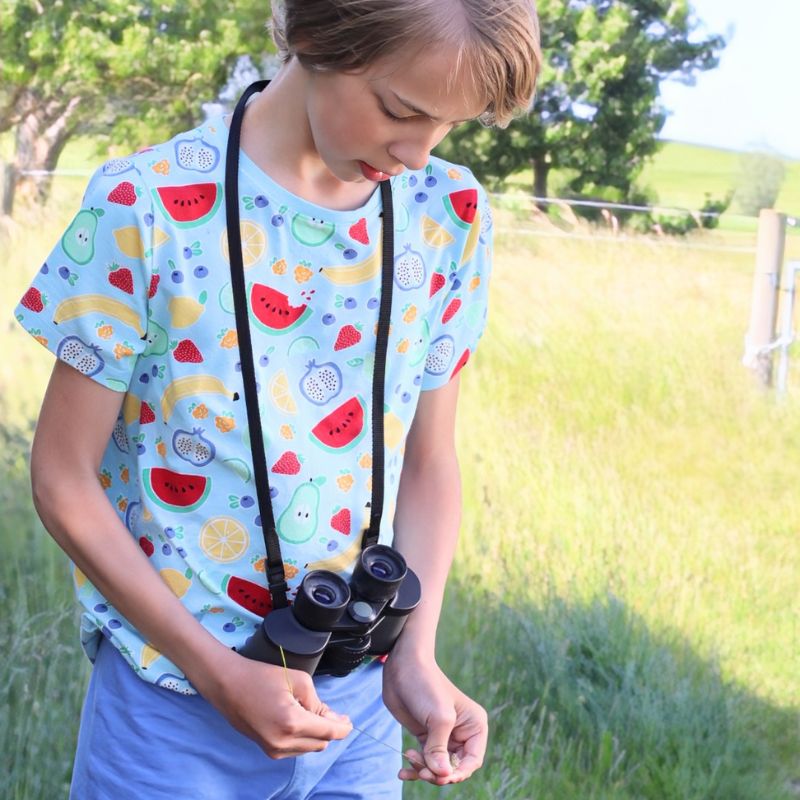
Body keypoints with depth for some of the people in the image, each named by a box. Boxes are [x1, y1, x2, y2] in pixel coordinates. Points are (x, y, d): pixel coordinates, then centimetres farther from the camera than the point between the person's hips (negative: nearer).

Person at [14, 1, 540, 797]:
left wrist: (416, 655, -9)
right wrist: (218, 673, -14)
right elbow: (65, 478, -10)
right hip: (175, 698, -3)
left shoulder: (448, 216, -3)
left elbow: (429, 461, 4)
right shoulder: (145, 206, -15)